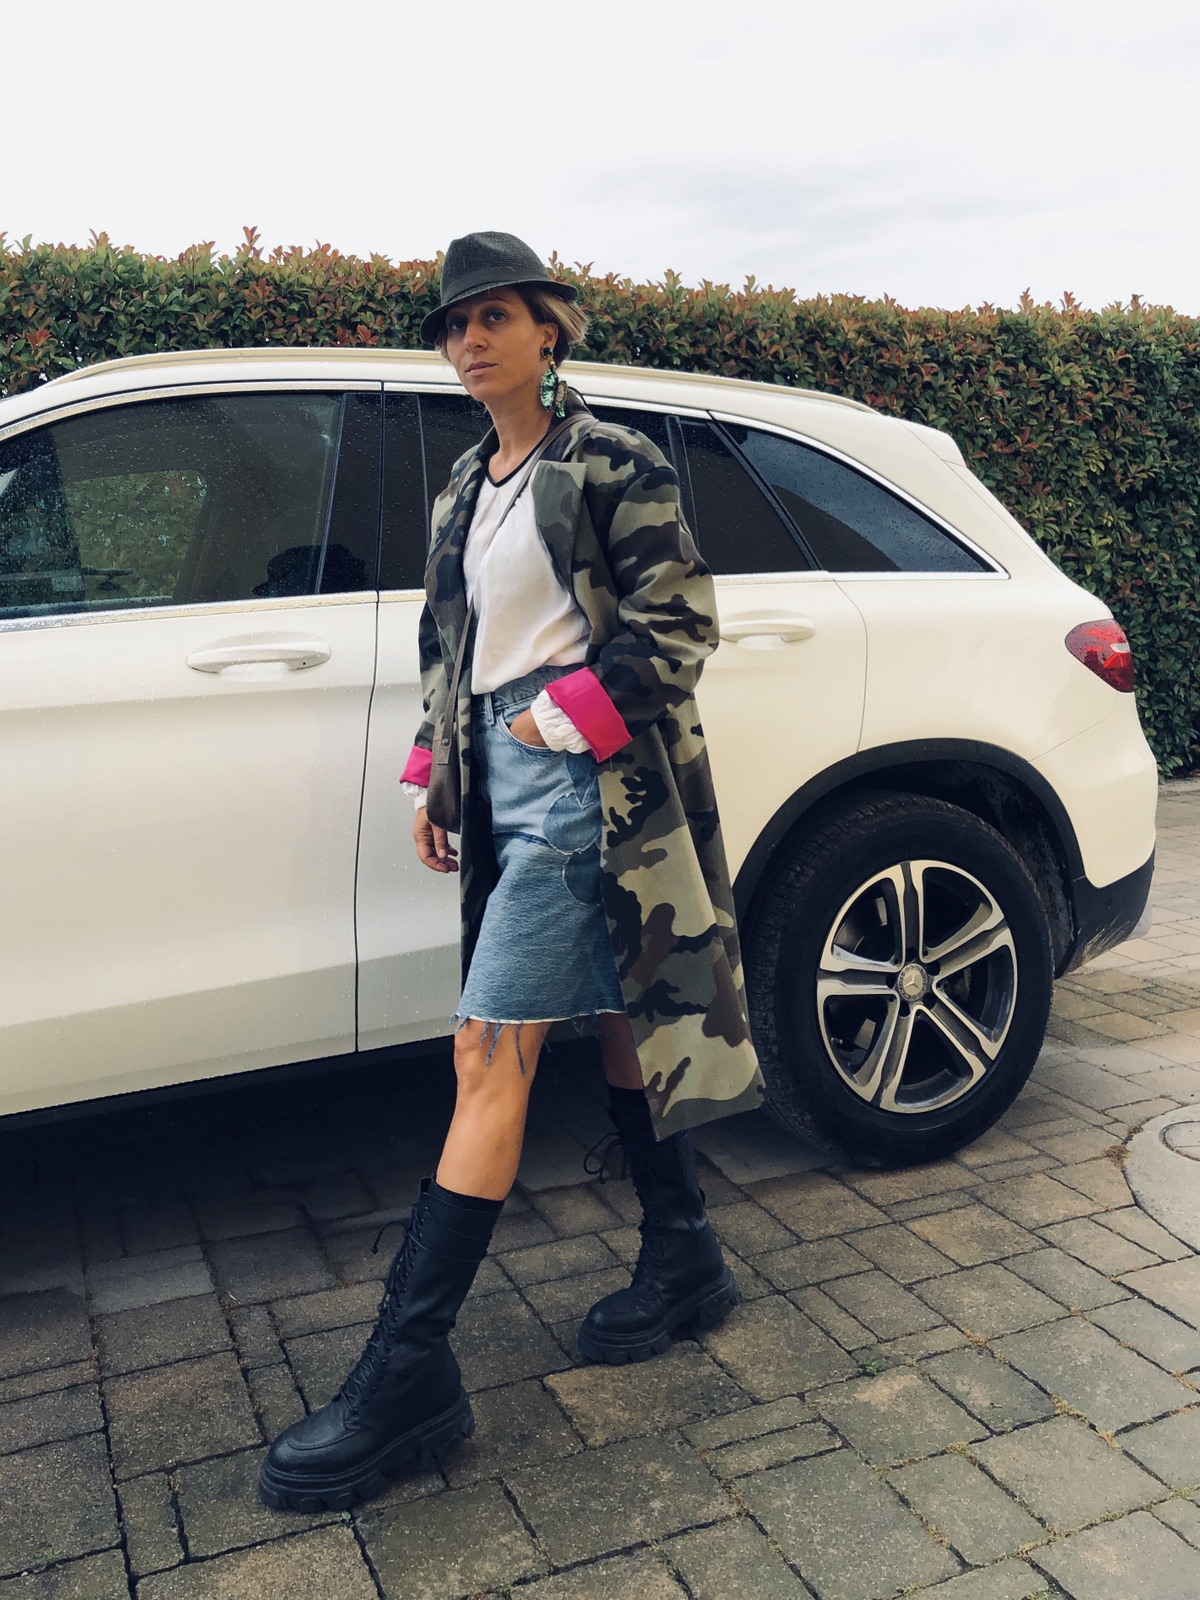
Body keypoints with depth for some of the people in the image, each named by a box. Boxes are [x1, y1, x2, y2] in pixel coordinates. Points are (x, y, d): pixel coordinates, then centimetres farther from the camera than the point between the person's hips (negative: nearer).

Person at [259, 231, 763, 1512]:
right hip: (507, 782, 8)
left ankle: (408, 1369, -4)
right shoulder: (462, 491, 18)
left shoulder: (610, 464, -4)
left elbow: (680, 620, -9)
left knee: (489, 1056, -11)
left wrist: (571, 713, -16)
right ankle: (683, 1263, 30)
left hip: (587, 783, -8)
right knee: (609, 1021, 14)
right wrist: (434, 776, 15)